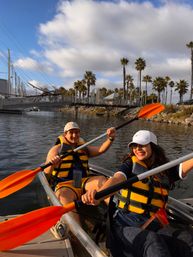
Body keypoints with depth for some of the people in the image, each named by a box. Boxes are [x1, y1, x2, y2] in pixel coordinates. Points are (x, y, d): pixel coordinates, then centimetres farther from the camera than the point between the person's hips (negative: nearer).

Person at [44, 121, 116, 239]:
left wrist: (110, 138, -15)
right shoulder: (57, 149, 11)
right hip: (64, 184, -3)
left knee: (101, 180, -27)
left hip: (83, 182, 3)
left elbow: (101, 149, 4)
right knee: (65, 197, -37)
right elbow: (47, 174, 2)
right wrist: (52, 165, -23)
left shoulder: (84, 148, 22)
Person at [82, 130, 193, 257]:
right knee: (152, 241, -34)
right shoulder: (131, 164, 3)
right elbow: (116, 179, -17)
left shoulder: (166, 170, 10)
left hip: (153, 225, 3)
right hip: (126, 224, -2)